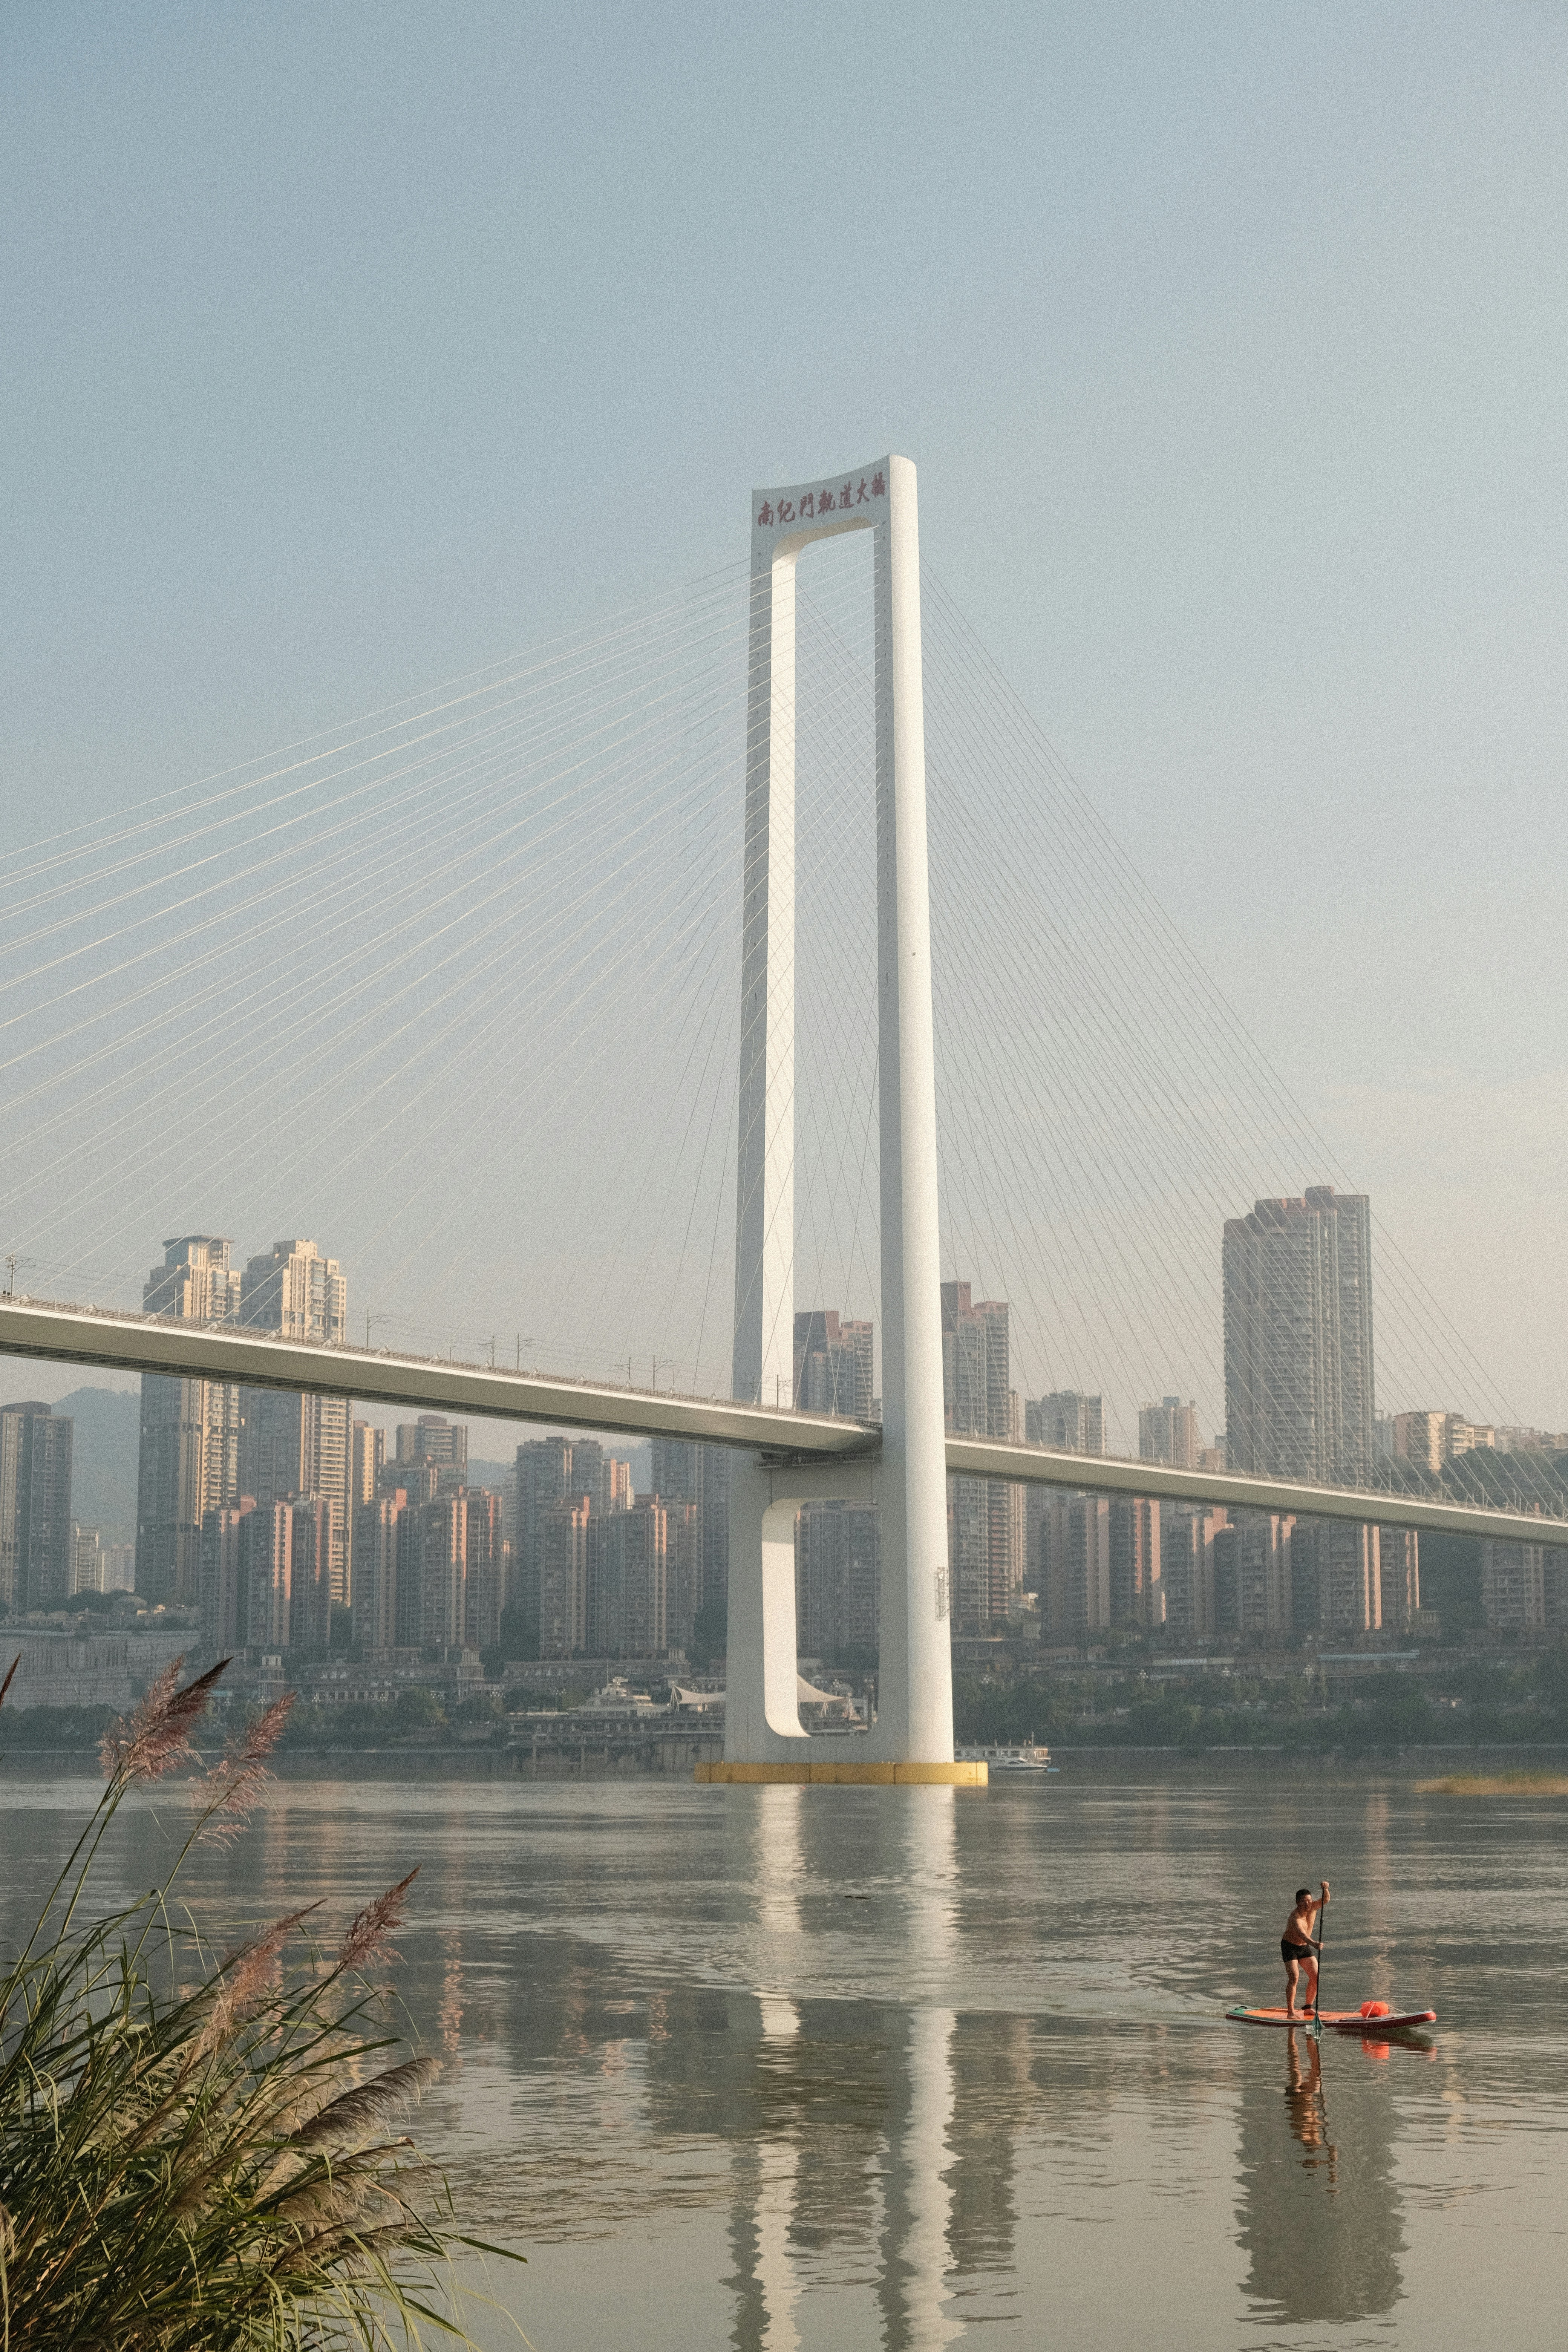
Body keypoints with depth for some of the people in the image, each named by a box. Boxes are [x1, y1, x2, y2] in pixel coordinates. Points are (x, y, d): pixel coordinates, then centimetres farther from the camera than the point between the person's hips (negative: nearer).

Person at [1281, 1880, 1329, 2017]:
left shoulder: (1312, 1908, -11)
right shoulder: (1295, 1918, -32)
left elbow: (1325, 1900, -21)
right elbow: (1302, 1933, -48)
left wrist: (1325, 1889, -43)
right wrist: (1314, 1943, -66)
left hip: (1305, 1946, 7)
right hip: (1290, 1947, -7)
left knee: (1316, 1977, 1)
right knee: (1294, 1978, -18)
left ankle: (1308, 2008, 12)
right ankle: (1291, 2011, -14)